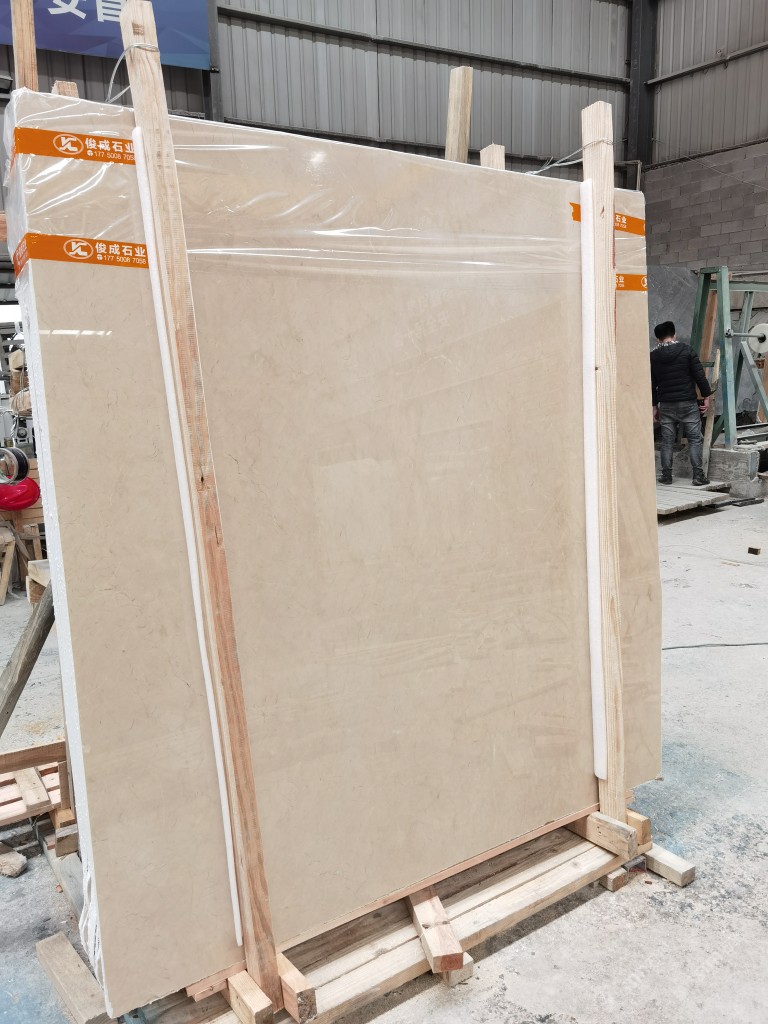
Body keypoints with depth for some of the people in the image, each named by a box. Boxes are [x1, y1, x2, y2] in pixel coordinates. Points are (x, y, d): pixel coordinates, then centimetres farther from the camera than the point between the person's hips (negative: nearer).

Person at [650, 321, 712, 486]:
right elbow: (699, 375, -5)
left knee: (667, 441, 8)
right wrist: (706, 396, 2)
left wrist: (654, 405, 17)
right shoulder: (686, 350, -3)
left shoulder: (653, 356, 5)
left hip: (666, 404, 2)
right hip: (688, 403, -2)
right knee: (695, 439, 3)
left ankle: (666, 475, 9)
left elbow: (651, 384, 9)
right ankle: (698, 475, -1)